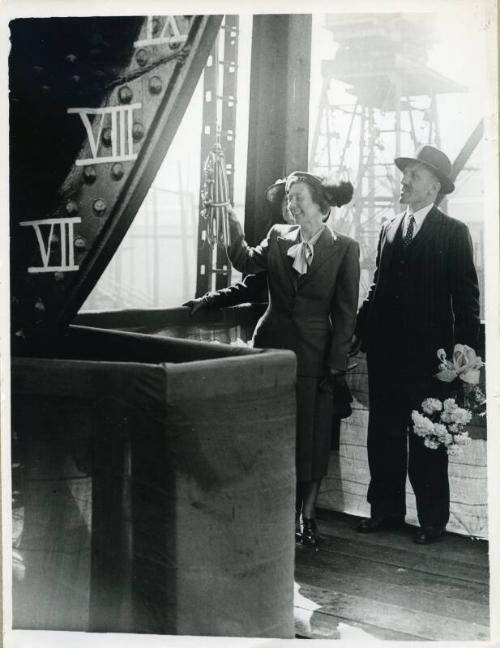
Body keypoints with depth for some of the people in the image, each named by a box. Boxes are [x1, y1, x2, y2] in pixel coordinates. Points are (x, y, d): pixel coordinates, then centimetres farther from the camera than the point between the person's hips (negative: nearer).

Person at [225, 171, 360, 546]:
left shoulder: (344, 249, -3)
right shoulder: (278, 237, 8)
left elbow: (346, 312, -4)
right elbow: (247, 262, -5)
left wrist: (337, 365, -8)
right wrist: (234, 229, -17)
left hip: (314, 354, -2)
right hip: (273, 346, 3)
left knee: (312, 437, 6)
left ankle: (307, 515, 22)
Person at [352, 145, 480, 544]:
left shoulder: (453, 232, -2)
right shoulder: (390, 229, 13)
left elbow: (466, 294, -5)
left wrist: (465, 347, -12)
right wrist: (359, 332, 9)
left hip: (427, 353, -5)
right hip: (385, 350, 5)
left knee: (427, 440, 2)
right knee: (384, 435, 10)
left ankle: (433, 519, 13)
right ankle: (386, 509, 21)